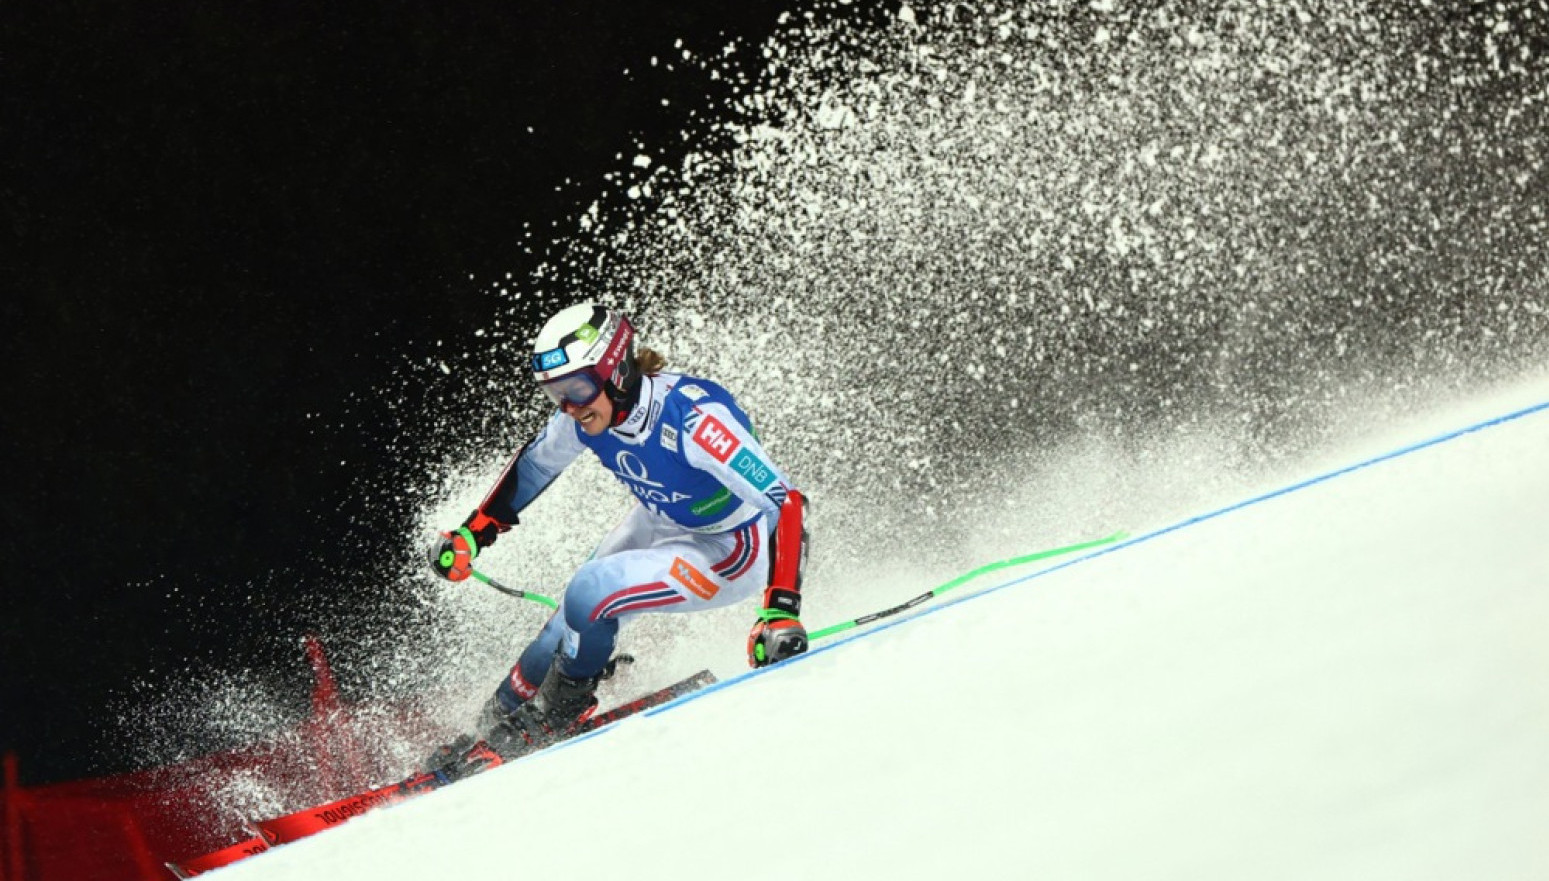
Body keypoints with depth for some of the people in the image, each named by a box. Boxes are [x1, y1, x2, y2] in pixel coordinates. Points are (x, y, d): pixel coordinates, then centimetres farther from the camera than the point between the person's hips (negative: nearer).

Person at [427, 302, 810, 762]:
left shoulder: (693, 417, -36)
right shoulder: (586, 413, -15)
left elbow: (786, 500, -39)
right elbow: (535, 463, 8)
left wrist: (781, 611, -48)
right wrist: (471, 534, 7)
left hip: (736, 551, -7)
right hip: (661, 524, 7)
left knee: (589, 591, -23)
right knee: (570, 624, 3)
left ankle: (555, 717, 2)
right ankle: (499, 720, 28)